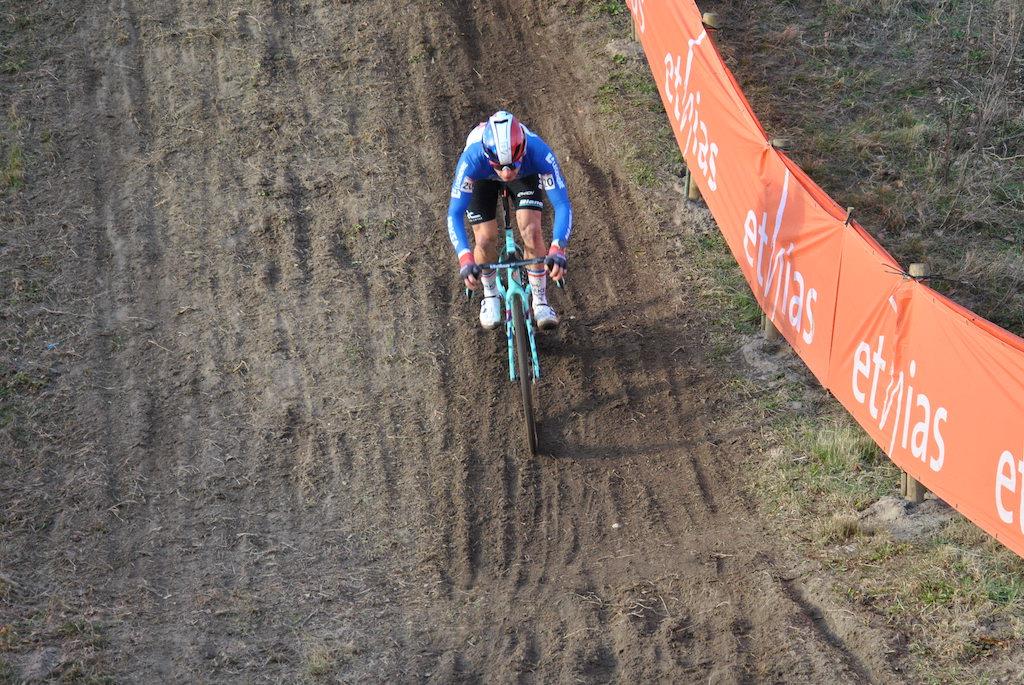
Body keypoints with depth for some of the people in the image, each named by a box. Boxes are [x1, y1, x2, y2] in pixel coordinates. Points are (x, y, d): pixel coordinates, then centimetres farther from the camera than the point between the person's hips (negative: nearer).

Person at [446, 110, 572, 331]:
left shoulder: (539, 153, -43)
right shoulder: (472, 159, -44)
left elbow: (562, 205, -43)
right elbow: (454, 214, -42)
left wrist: (557, 250, -58)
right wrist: (466, 260, -55)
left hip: (526, 174, 0)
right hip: (483, 179, 0)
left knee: (531, 231, -18)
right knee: (485, 240, -10)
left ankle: (540, 302, 0)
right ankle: (491, 297, 19)